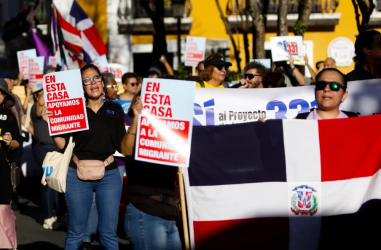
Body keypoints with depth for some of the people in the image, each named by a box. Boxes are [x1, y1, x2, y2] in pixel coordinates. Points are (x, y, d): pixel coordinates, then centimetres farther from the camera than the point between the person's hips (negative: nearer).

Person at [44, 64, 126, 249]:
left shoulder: (115, 111, 5)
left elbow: (123, 146, 3)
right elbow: (63, 145, 0)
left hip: (109, 175, 1)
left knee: (109, 233, 3)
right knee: (76, 233, 5)